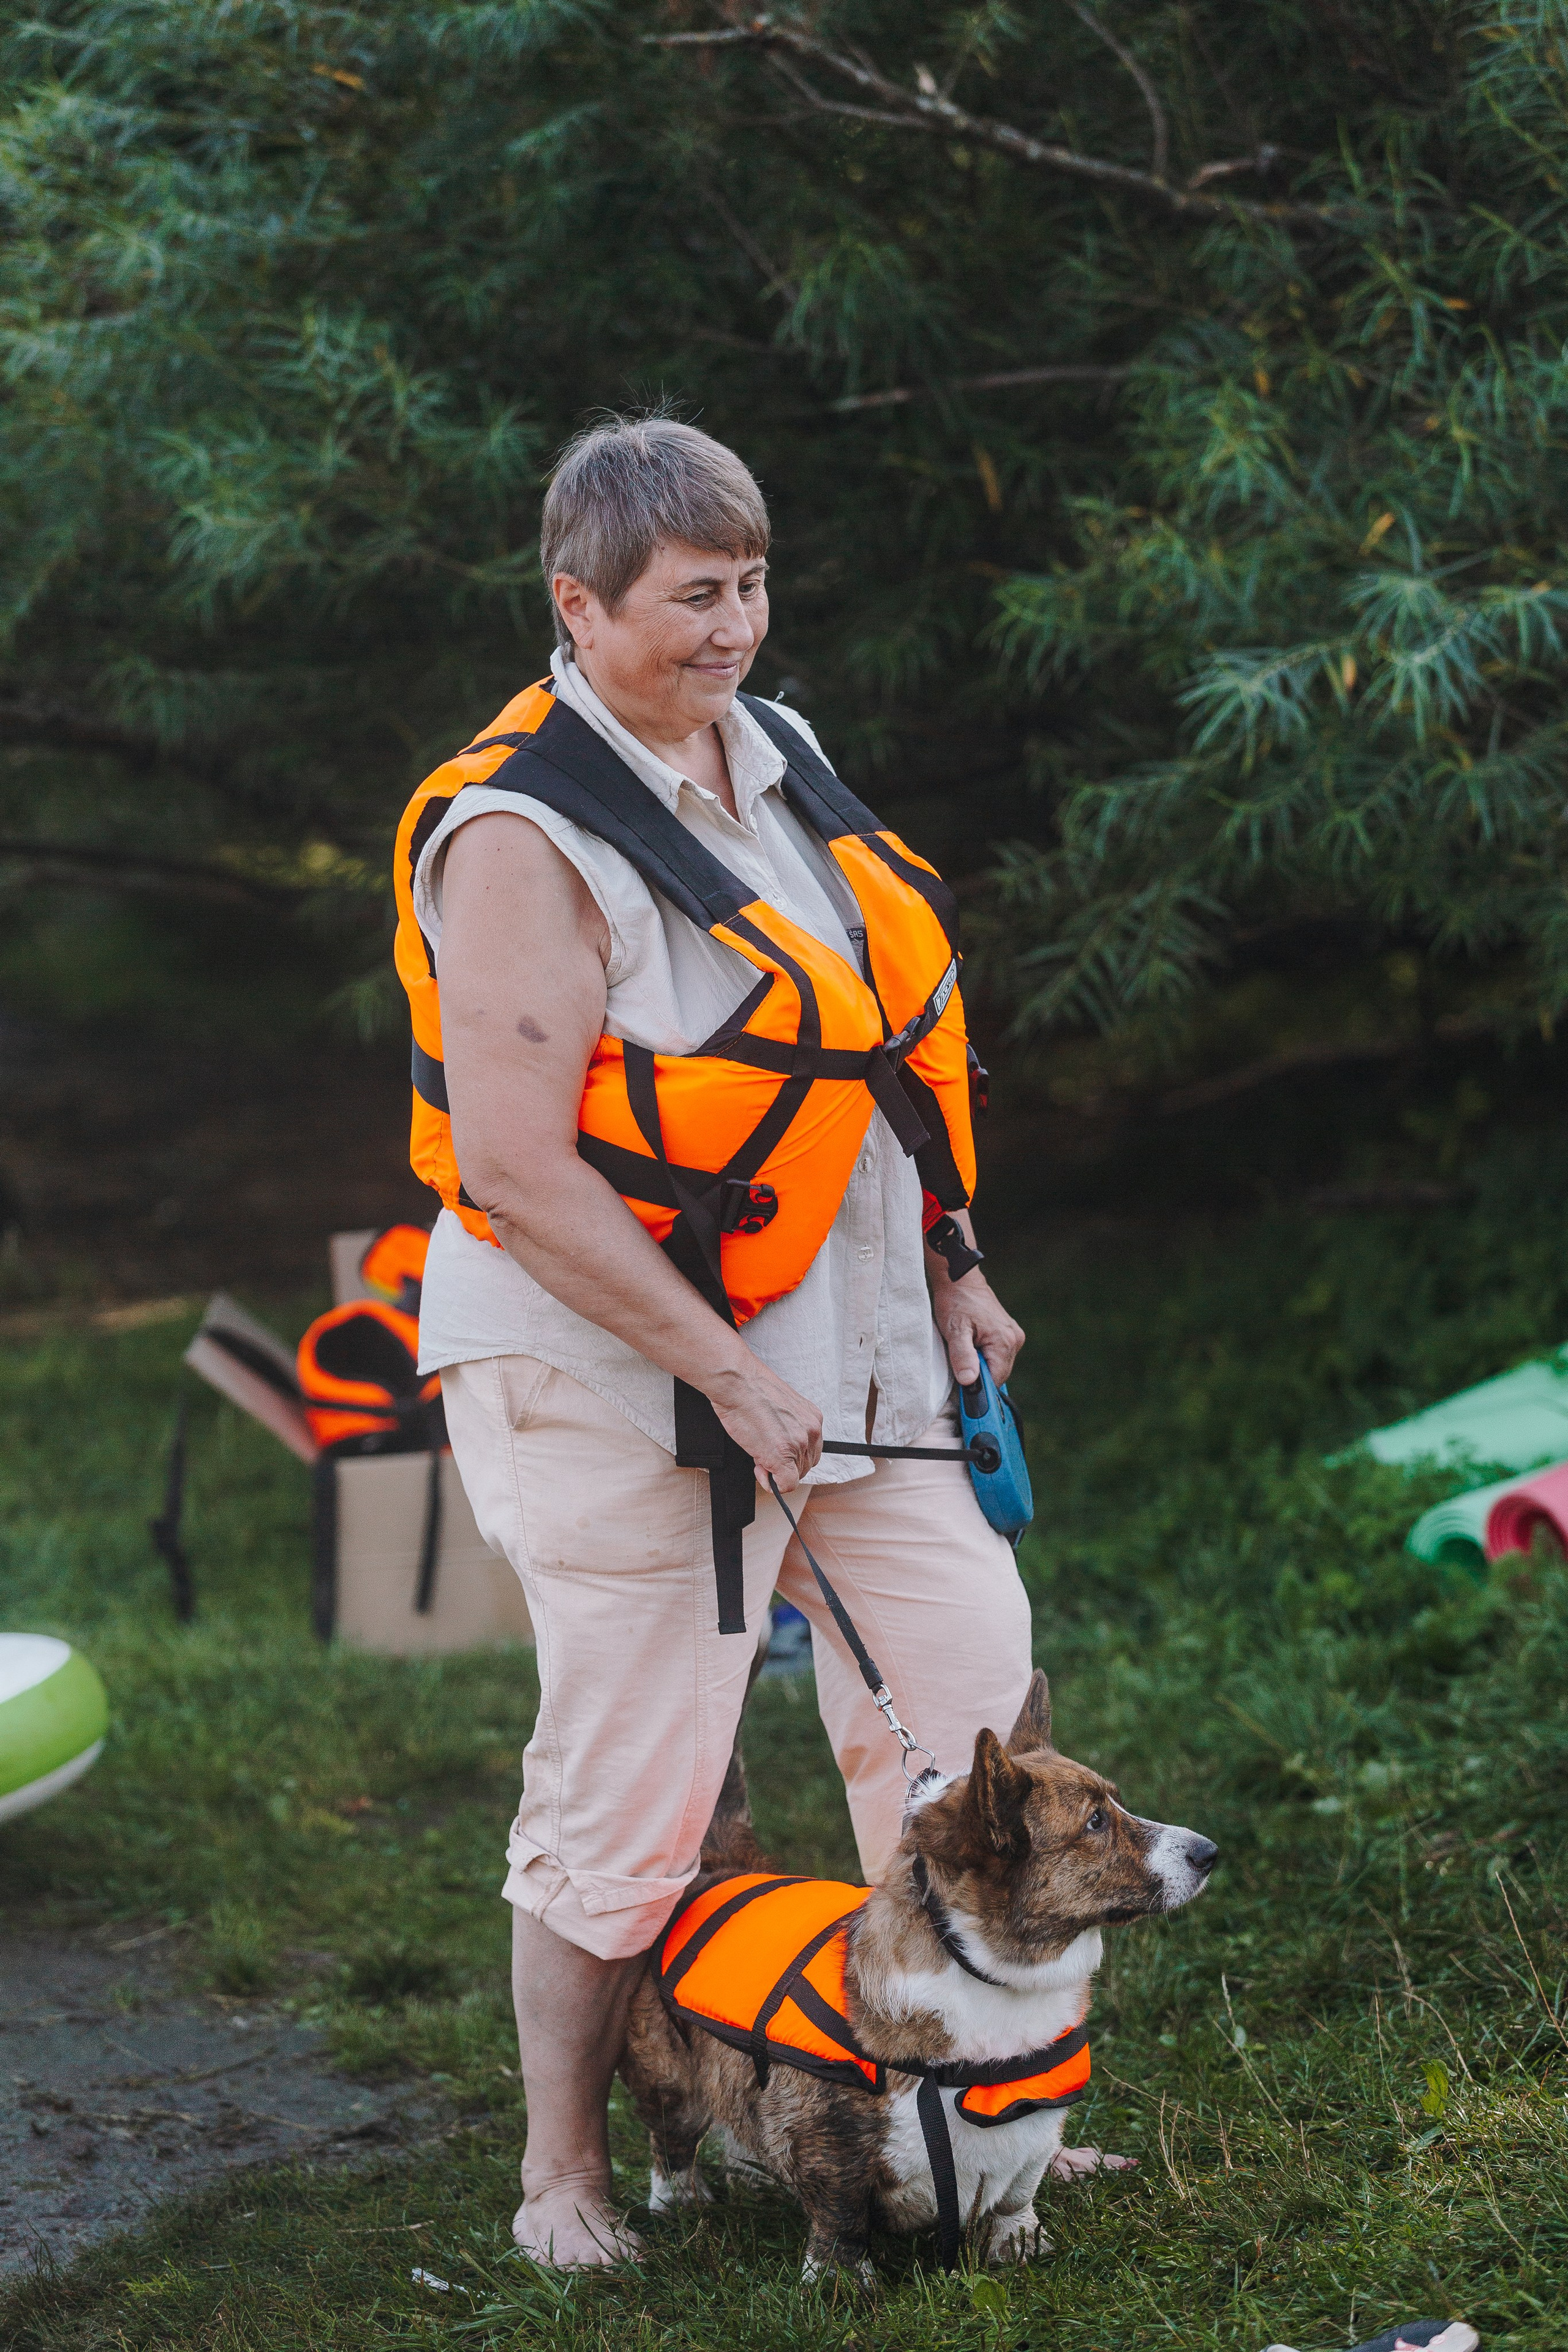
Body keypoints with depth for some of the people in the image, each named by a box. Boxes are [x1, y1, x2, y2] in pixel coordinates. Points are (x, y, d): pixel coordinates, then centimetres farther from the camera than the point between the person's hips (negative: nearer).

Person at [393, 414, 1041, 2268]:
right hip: (625, 1374, -8)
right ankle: (563, 2175, 17)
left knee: (971, 1690, 10)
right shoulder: (524, 839, -18)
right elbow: (515, 1169, -22)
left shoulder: (776, 756, 9)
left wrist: (941, 1268, 15)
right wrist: (728, 1373, -21)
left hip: (849, 1350, 8)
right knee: (628, 1784, 0)